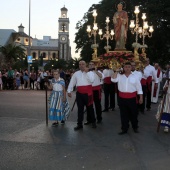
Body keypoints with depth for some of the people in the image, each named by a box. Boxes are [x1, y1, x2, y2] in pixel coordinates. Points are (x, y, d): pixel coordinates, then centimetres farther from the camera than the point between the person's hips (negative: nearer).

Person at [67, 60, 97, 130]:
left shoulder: (90, 72, -1)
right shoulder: (76, 73, 8)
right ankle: (79, 124, 15)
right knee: (80, 109, 7)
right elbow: (72, 82, 9)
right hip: (79, 93, 3)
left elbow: (92, 80, -18)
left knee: (90, 108, 10)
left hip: (88, 93, -2)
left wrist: (87, 72, -17)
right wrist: (69, 91, 4)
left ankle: (93, 122, 27)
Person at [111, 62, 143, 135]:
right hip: (122, 98, 1)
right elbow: (113, 79, -12)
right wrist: (117, 71, -7)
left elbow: (139, 88, 3)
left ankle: (135, 127, 30)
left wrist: (141, 97, 2)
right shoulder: (120, 76, 4)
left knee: (133, 113, 11)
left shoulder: (134, 77, 1)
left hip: (132, 98, -1)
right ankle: (124, 129, 19)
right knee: (123, 114, 8)